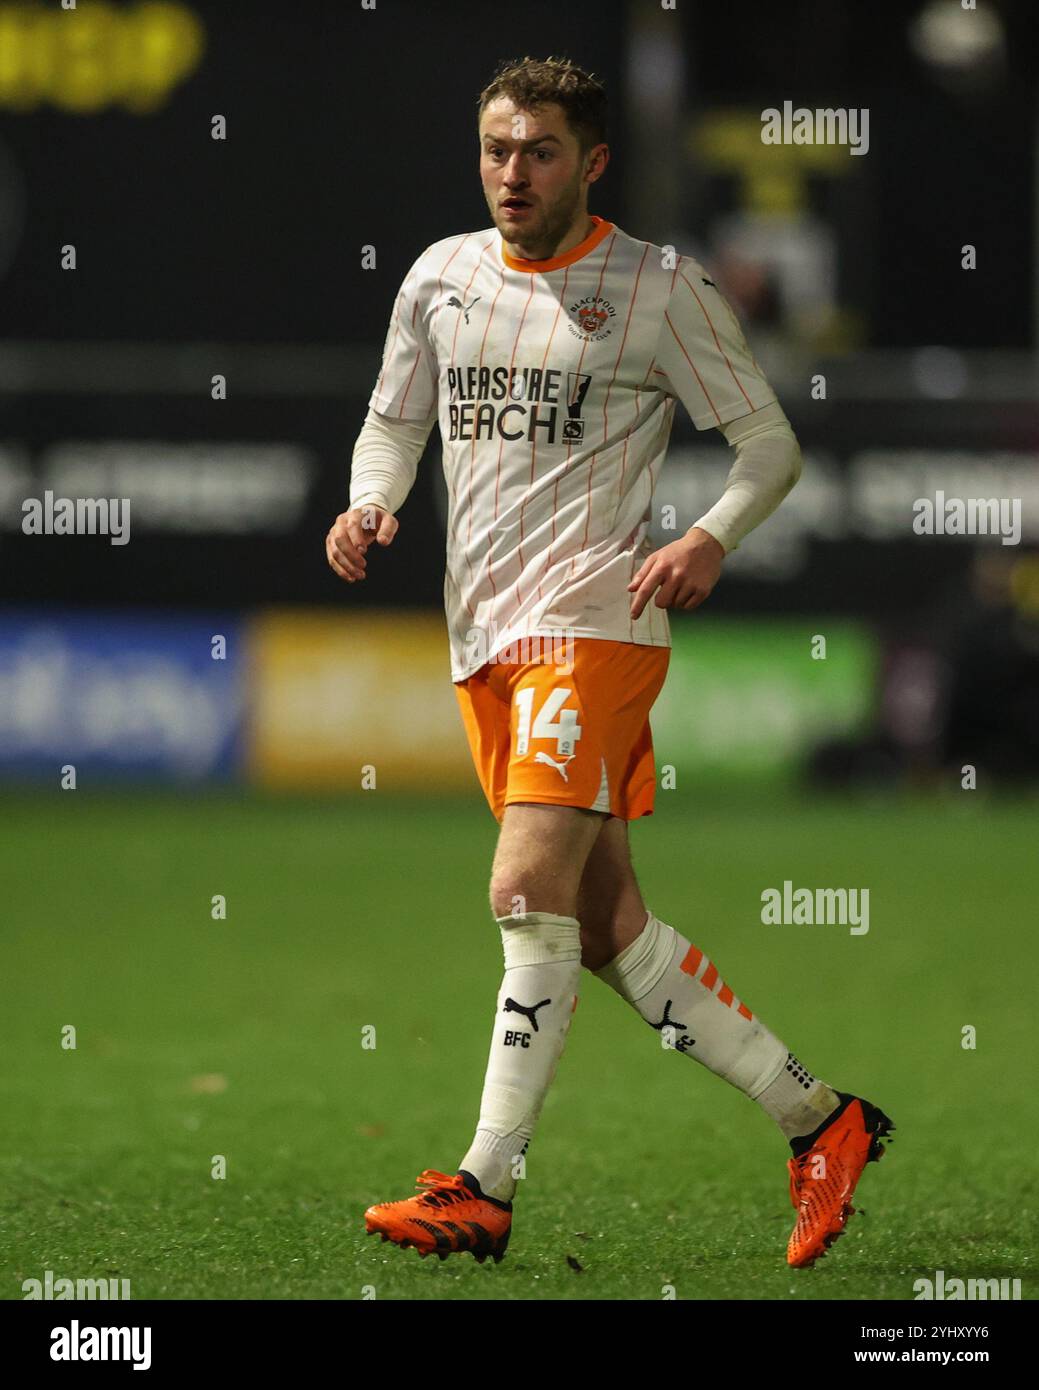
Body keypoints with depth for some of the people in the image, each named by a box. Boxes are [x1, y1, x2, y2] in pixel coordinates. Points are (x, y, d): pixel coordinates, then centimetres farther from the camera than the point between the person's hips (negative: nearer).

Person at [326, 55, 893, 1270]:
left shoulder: (660, 289, -3)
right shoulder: (441, 278, 12)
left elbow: (772, 445, 1)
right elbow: (393, 421, 24)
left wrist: (709, 540, -18)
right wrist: (372, 501, 1)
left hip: (593, 620, -6)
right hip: (482, 635, 6)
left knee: (530, 892, -17)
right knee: (605, 923, 5)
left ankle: (483, 1193, -14)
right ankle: (819, 1123, 14)